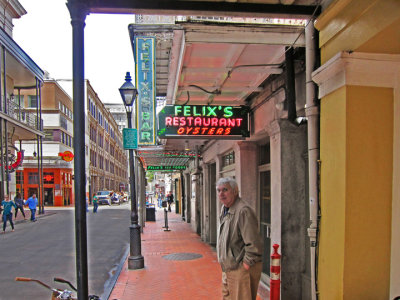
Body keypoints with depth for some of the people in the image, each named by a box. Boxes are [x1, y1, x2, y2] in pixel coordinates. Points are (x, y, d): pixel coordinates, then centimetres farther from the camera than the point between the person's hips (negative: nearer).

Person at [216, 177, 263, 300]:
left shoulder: (243, 211, -22)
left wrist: (246, 264, -17)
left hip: (242, 270, -9)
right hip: (228, 269, 9)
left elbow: (254, 244, -24)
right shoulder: (224, 209, 9)